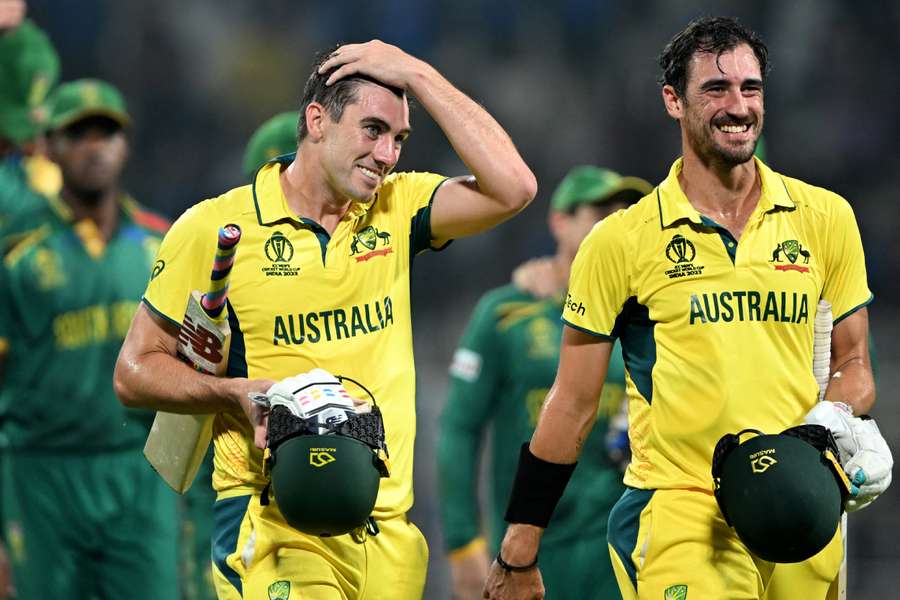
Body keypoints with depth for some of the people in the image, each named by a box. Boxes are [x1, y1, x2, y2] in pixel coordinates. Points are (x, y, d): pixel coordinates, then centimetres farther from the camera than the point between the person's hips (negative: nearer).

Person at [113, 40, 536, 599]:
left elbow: (512, 188, -6)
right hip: (271, 525, -4)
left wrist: (417, 75, -3)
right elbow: (136, 370, 5)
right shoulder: (213, 229, 0)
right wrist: (240, 392, -13)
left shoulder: (398, 209, 10)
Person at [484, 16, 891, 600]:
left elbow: (852, 362, 18)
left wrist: (841, 415, -6)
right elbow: (573, 406, 5)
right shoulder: (621, 241, 0)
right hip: (679, 508, -4)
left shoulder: (825, 218, 8)